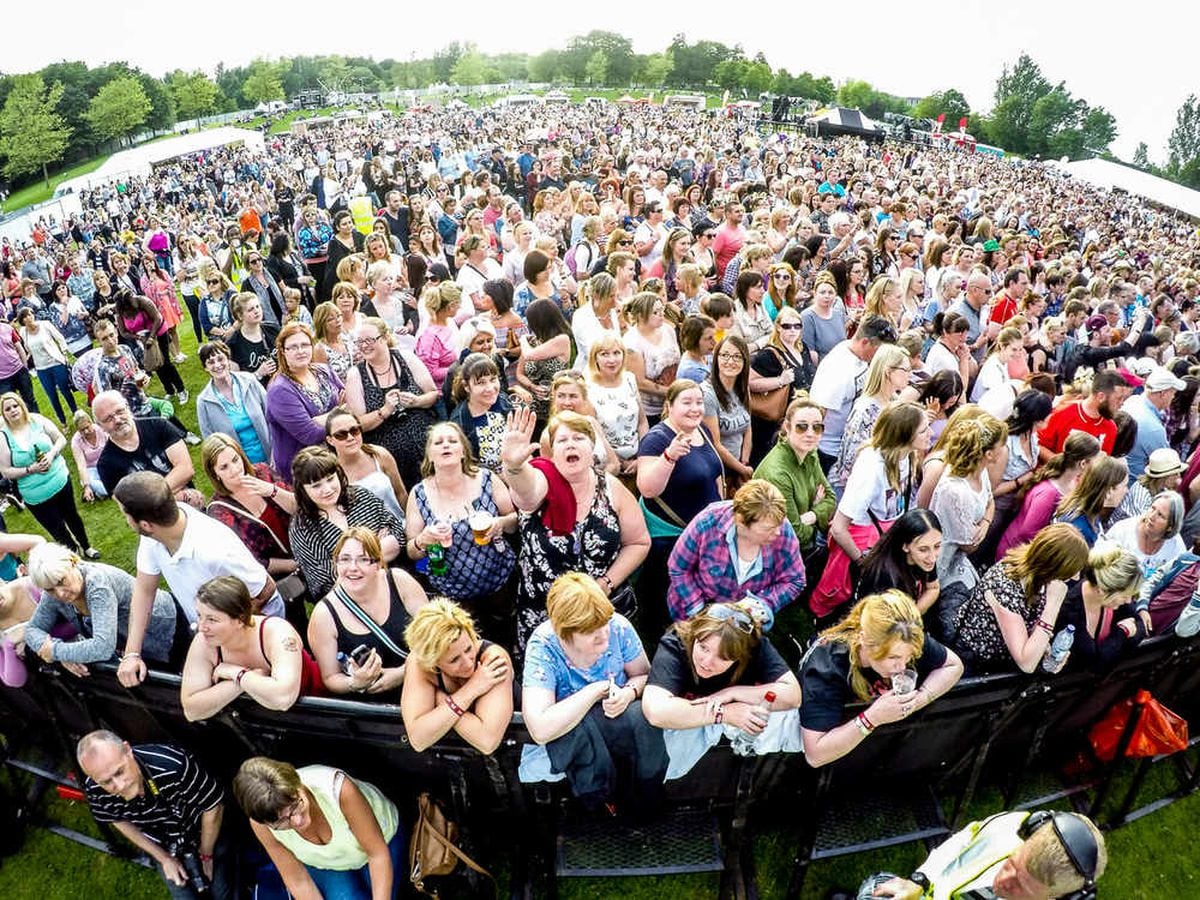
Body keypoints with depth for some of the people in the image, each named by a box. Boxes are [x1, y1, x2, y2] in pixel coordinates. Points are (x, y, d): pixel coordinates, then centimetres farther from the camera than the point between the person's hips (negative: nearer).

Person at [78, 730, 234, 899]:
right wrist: (164, 858, -1)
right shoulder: (94, 790, -28)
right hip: (163, 848, 2)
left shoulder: (173, 764, -41)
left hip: (207, 835, -2)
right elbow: (120, 821, -4)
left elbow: (214, 807, -24)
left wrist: (206, 856, -9)